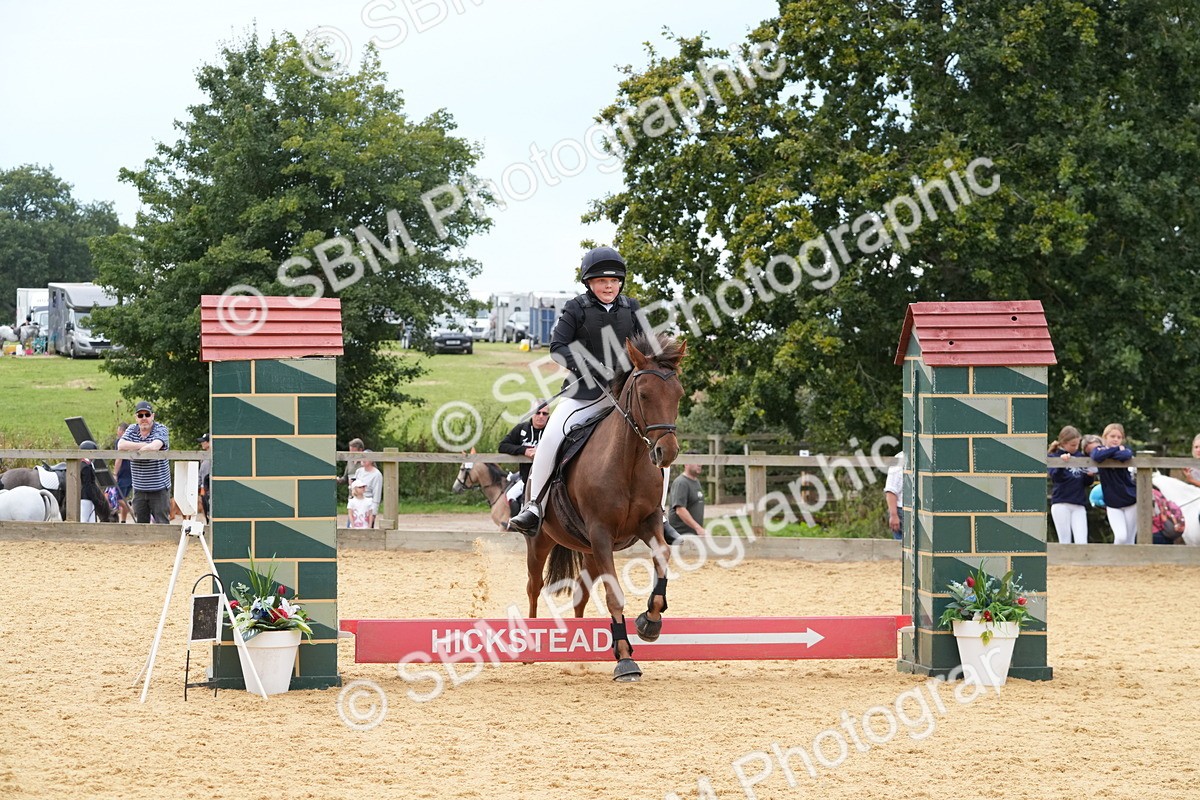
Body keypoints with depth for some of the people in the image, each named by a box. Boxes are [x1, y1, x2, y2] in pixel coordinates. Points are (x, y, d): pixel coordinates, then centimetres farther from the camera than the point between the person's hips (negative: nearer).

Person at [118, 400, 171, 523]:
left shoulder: (161, 429, -5)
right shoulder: (132, 430, 8)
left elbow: (155, 446, -24)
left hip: (159, 489, -4)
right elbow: (121, 446, -9)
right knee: (140, 523, 8)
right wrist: (143, 445, -14)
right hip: (139, 489, 4)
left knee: (162, 522, -4)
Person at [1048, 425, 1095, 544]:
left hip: (1079, 505, 3)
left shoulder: (1081, 457, 12)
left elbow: (1087, 483, 17)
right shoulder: (1054, 457, 0)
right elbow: (1055, 477, -17)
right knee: (1065, 541, 0)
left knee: (1081, 541, -7)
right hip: (1061, 503, -3)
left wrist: (1090, 476, -5)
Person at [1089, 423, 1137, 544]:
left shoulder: (1125, 449, 3)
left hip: (1131, 500, 1)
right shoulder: (1099, 449, 1)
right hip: (1112, 503, -1)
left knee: (1129, 540, 3)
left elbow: (1125, 456, -24)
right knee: (1121, 536, -17)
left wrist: (1107, 453, -14)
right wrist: (1116, 449, -14)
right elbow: (1097, 457, -25)